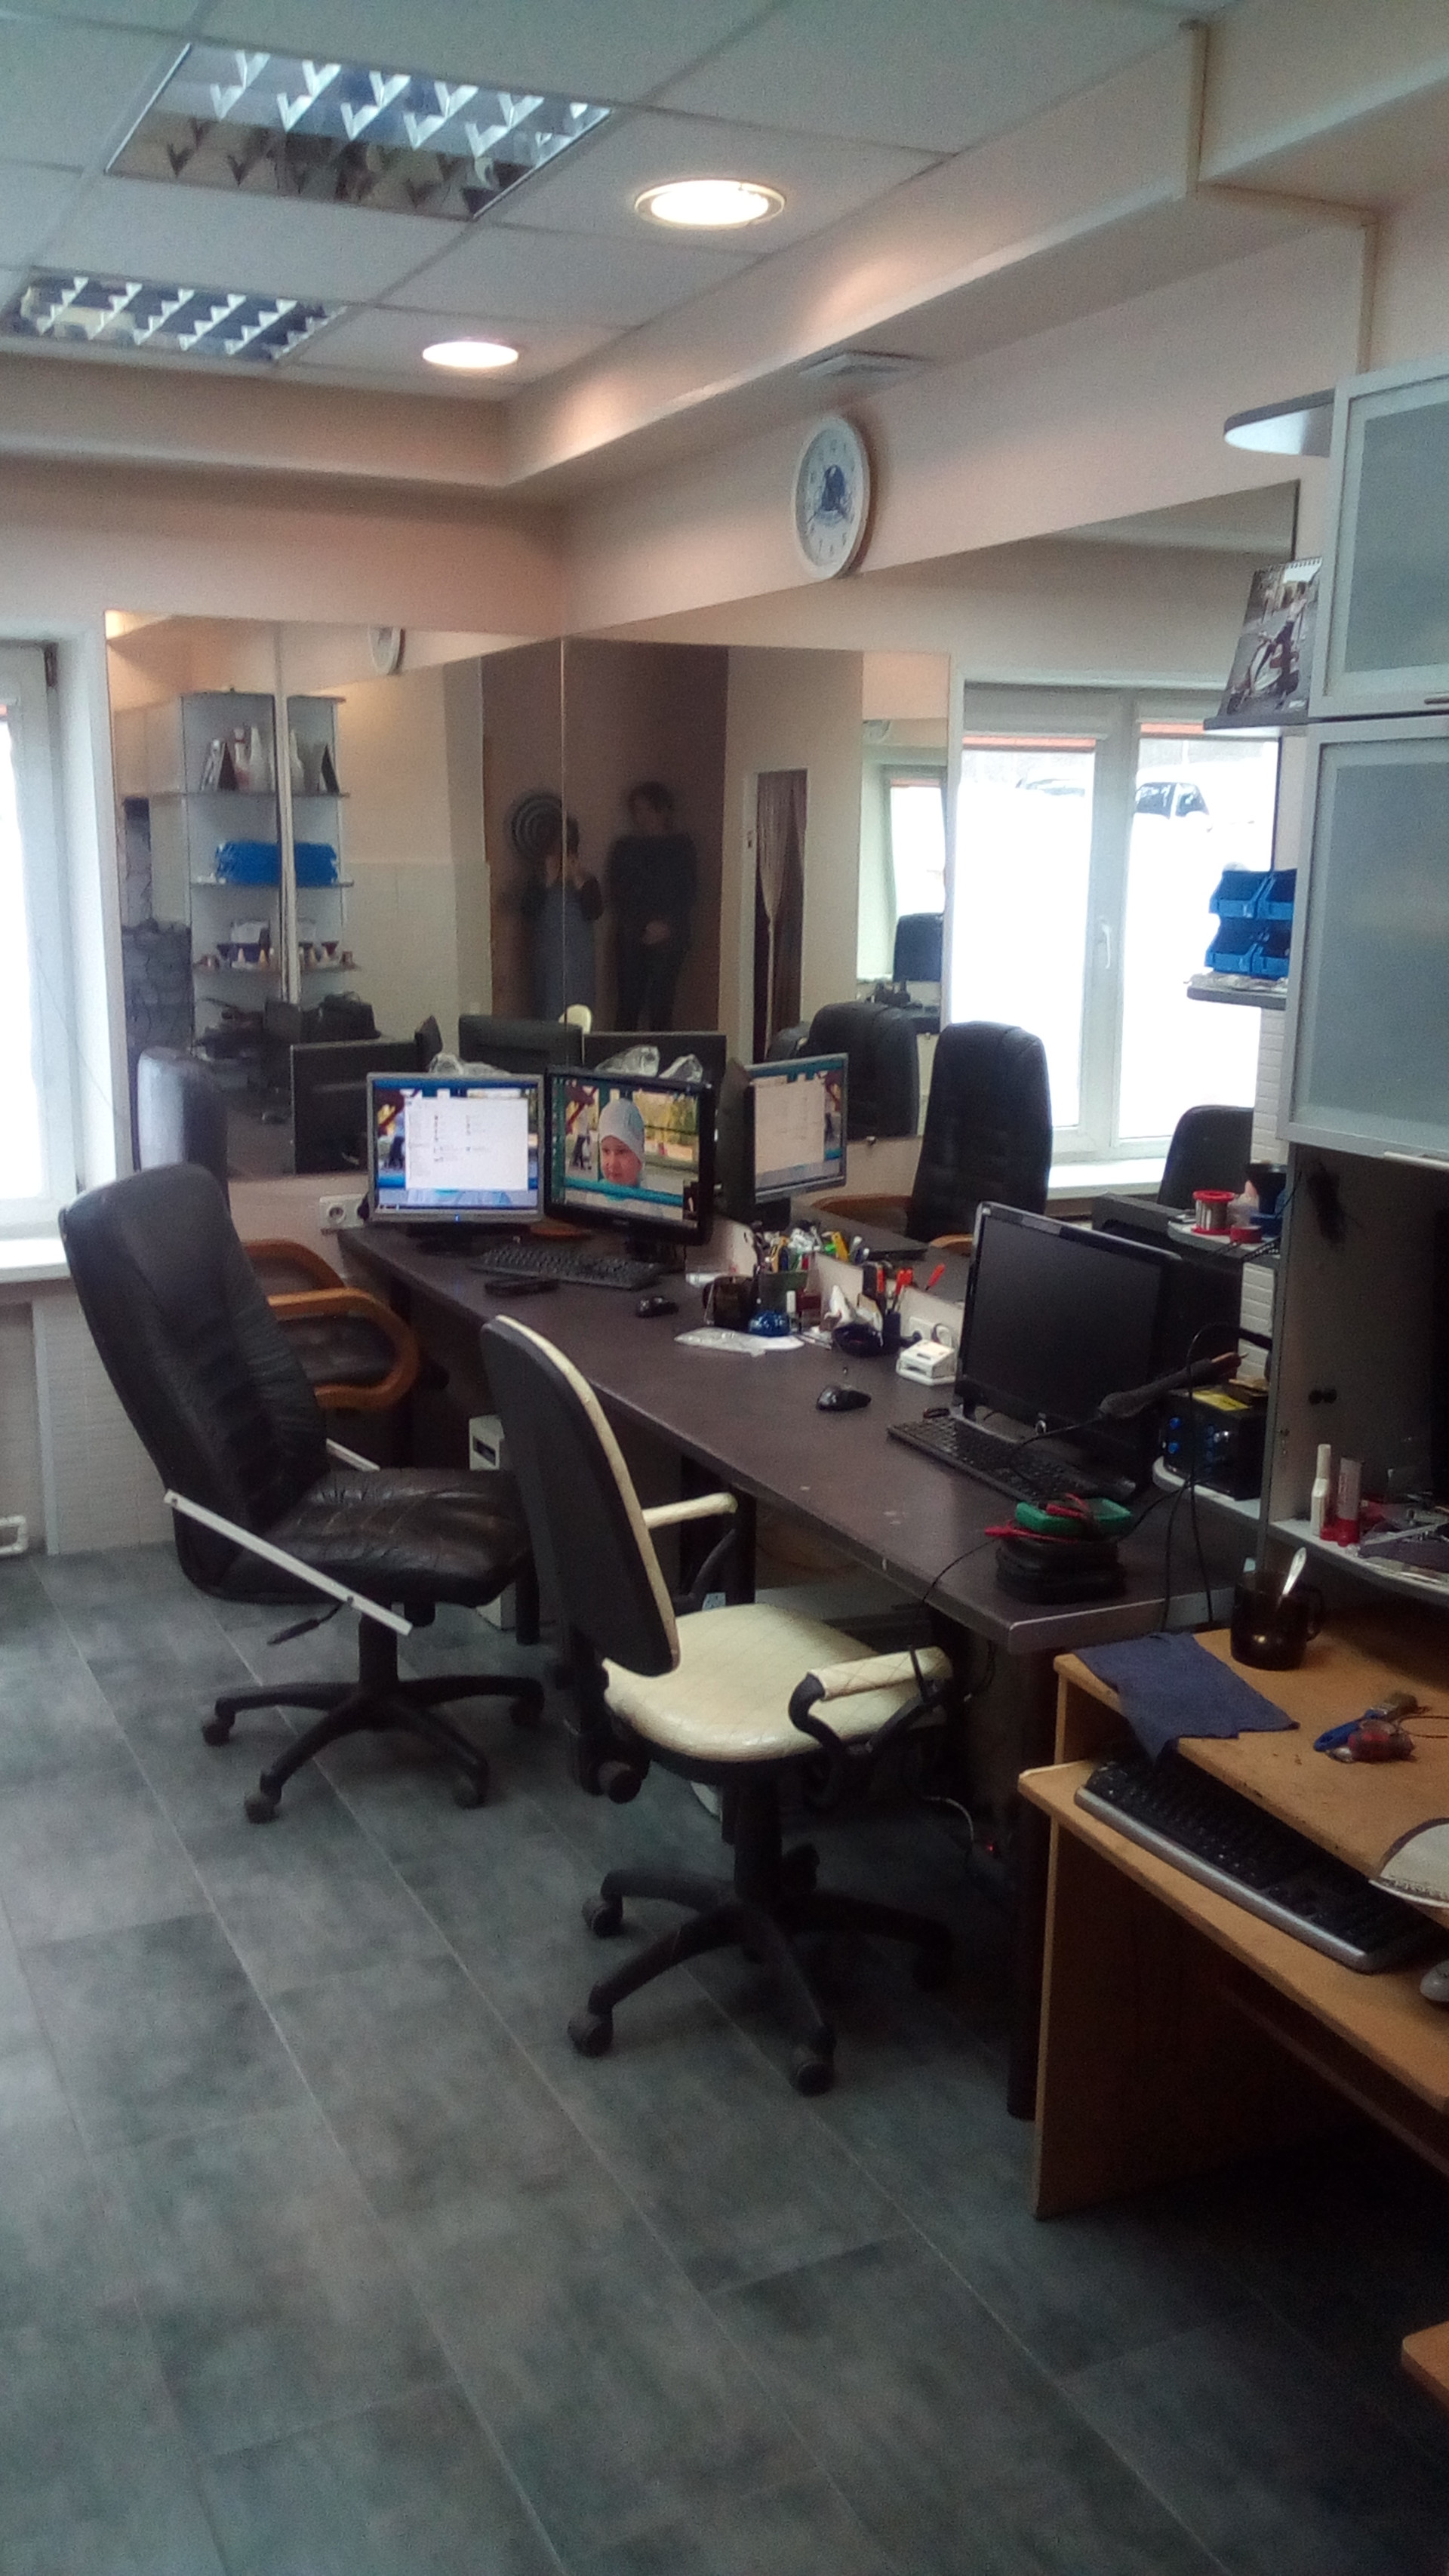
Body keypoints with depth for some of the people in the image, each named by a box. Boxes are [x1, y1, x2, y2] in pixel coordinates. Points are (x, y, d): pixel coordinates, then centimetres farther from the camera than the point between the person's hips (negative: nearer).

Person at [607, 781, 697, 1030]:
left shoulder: (681, 846, 5)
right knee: (628, 1002, -2)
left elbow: (688, 894, 1)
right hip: (630, 937, 2)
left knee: (661, 1003, -7)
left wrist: (668, 925, -13)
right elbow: (616, 893, 8)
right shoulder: (625, 846, 12)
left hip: (668, 937, -2)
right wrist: (641, 928, -6)